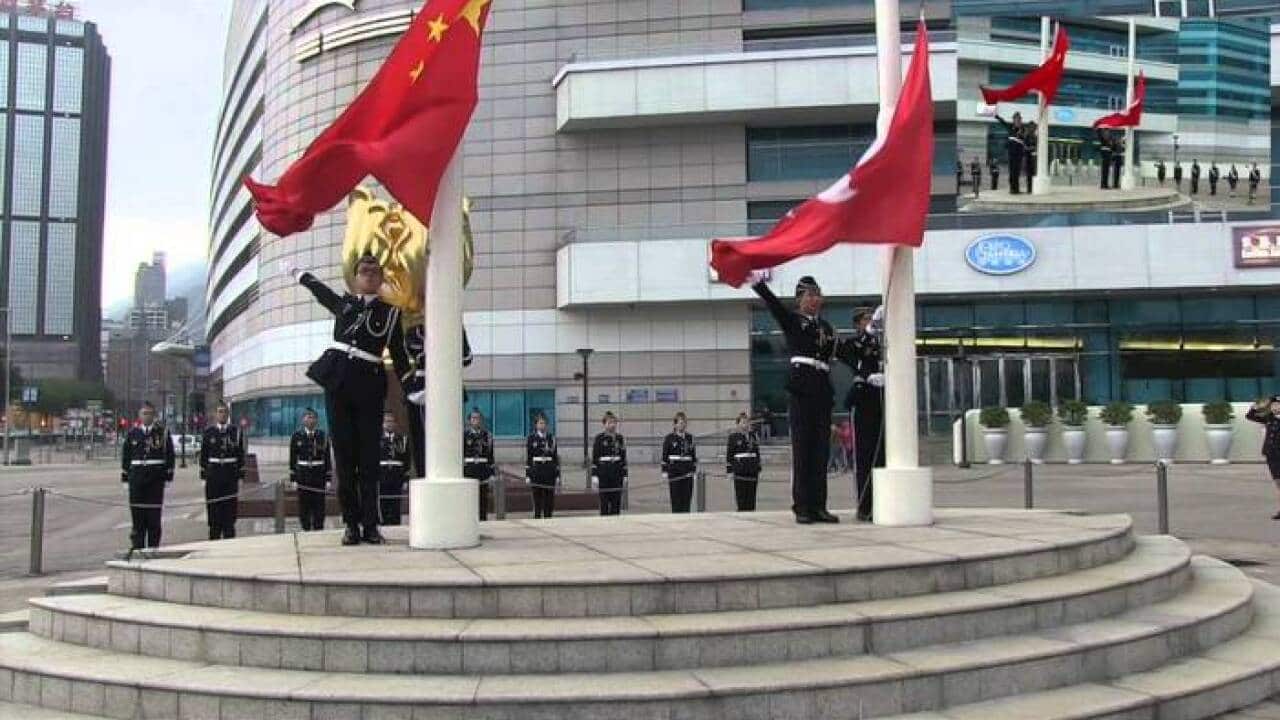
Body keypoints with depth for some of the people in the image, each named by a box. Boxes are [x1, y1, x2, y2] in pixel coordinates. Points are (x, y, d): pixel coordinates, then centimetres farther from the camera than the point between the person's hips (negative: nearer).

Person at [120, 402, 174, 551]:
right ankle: (137, 546, 11)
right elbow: (126, 455, 10)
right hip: (137, 476, 1)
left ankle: (153, 546, 9)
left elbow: (170, 454, 3)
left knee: (154, 513, 1)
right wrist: (125, 475, 6)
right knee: (137, 512, 3)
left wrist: (169, 475, -2)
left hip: (156, 477, -1)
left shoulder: (163, 432, 3)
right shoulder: (132, 433, 8)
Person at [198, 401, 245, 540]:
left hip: (230, 474, 0)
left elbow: (241, 455, 6)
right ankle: (214, 541, 10)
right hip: (213, 474, 0)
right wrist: (204, 475, 2)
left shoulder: (236, 432, 4)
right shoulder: (208, 432, 4)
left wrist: (240, 476, 1)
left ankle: (229, 542, 7)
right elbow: (203, 455, 6)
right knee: (214, 510, 3)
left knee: (230, 509, 1)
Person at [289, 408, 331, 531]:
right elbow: (292, 459, 5)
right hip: (303, 476, 0)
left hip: (319, 476, 0)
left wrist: (328, 478, 1)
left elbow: (327, 457, 5)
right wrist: (293, 478, 0)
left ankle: (318, 529, 8)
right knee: (304, 506, 1)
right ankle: (306, 529, 8)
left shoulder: (322, 436, 5)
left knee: (319, 506, 1)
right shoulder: (297, 436, 3)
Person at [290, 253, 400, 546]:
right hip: (337, 381, 2)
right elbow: (320, 289, 35)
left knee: (368, 456, -3)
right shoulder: (343, 303, 15)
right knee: (344, 454, 0)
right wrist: (299, 274, 52)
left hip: (369, 385, -2)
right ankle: (351, 524, 2)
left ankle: (370, 525, 0)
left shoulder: (391, 312, 10)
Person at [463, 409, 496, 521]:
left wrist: (492, 475, 4)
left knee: (483, 501, 4)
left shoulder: (487, 435, 7)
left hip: (483, 472, 2)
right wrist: (460, 474, -7)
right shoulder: (464, 435, 1)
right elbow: (460, 456, -2)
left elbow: (490, 456, 8)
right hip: (469, 471, -2)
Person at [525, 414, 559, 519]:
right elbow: (527, 458, 0)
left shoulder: (551, 438, 8)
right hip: (536, 472, -2)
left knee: (549, 501, 5)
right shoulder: (531, 438, 1)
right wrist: (527, 475, -6)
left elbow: (556, 457, 9)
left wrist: (557, 475, 4)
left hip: (549, 471, 3)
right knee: (537, 502, -2)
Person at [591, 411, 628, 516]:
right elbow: (594, 458, -5)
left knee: (617, 502, 5)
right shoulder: (599, 438, -3)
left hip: (617, 472, 4)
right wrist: (594, 475, -10)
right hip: (603, 473, -4)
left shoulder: (620, 438, 9)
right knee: (604, 501, -1)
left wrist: (624, 475, 9)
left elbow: (623, 457, 12)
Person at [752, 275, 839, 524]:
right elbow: (771, 302, -9)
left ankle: (818, 506, 8)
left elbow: (836, 352, 19)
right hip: (800, 389, -5)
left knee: (821, 449, 4)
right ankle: (802, 507, -2)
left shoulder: (826, 326, 19)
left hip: (822, 390, 5)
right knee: (802, 448, -5)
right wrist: (756, 281, -22)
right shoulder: (791, 320, 5)